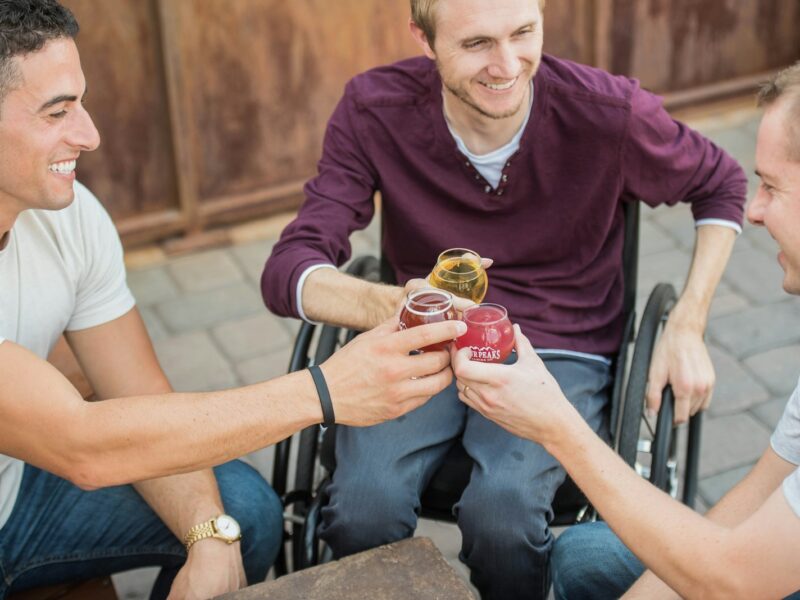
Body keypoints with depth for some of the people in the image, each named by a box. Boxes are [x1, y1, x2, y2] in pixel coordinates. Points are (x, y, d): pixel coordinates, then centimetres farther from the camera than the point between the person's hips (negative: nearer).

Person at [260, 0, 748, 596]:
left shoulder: (609, 112, -14)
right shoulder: (374, 110, -12)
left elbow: (722, 184, 7)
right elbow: (287, 271, -19)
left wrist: (687, 326, -4)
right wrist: (390, 306, -41)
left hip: (561, 351, -1)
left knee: (501, 508, -31)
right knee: (363, 502, -27)